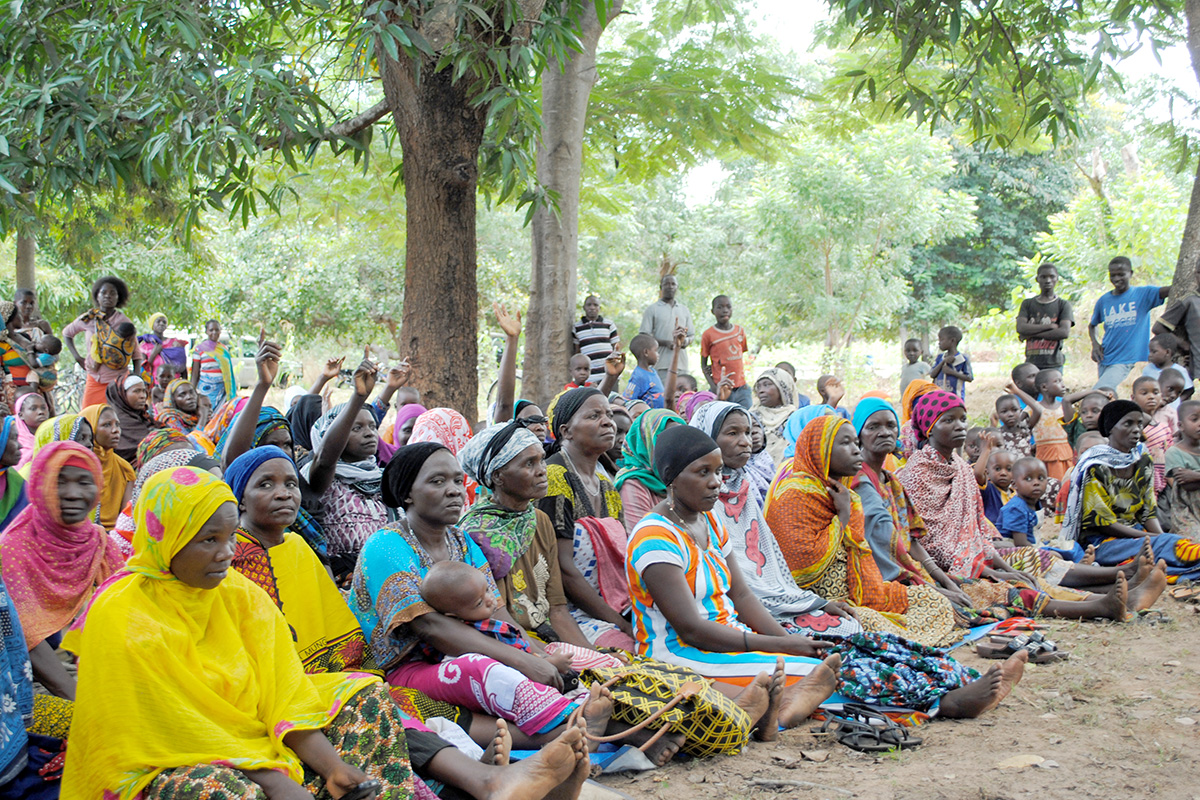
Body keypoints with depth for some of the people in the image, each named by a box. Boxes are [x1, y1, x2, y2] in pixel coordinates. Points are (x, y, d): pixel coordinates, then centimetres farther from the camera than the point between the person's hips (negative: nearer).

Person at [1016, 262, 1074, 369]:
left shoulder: (1063, 305, 7)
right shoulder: (1027, 304, 14)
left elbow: (1064, 332, -8)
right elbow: (1020, 328, -2)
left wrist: (1031, 334, -6)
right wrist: (1050, 326, -8)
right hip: (1031, 362, 2)